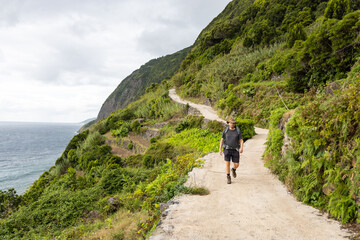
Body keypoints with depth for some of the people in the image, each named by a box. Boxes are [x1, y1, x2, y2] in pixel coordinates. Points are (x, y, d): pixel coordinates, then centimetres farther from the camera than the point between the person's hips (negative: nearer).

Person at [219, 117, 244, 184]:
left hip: (235, 150, 1)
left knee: (236, 165, 1)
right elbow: (222, 140, 5)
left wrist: (241, 148, -20)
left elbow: (241, 141, -1)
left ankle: (233, 169, 38)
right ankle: (228, 178, 10)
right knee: (227, 164, -8)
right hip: (227, 149, -1)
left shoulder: (238, 131, -3)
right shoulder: (225, 131, -2)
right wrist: (220, 149, 1)